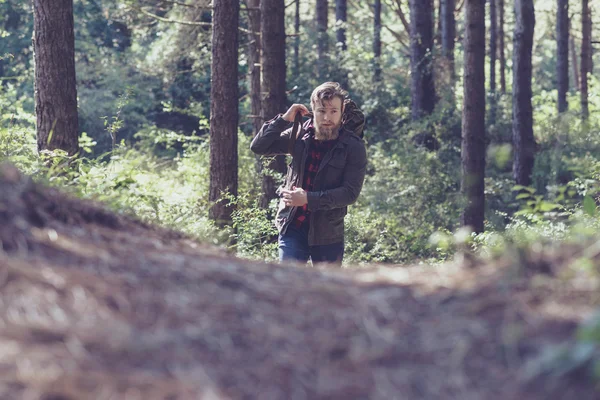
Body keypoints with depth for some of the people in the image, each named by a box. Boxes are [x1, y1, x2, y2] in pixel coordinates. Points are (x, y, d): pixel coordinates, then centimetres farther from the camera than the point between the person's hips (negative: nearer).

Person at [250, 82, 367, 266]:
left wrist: (308, 199, -22)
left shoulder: (353, 147, -8)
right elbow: (258, 146, 1)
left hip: (327, 233, -1)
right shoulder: (300, 135, 1)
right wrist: (284, 119, -10)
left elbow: (350, 193, -14)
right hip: (293, 228, 1)